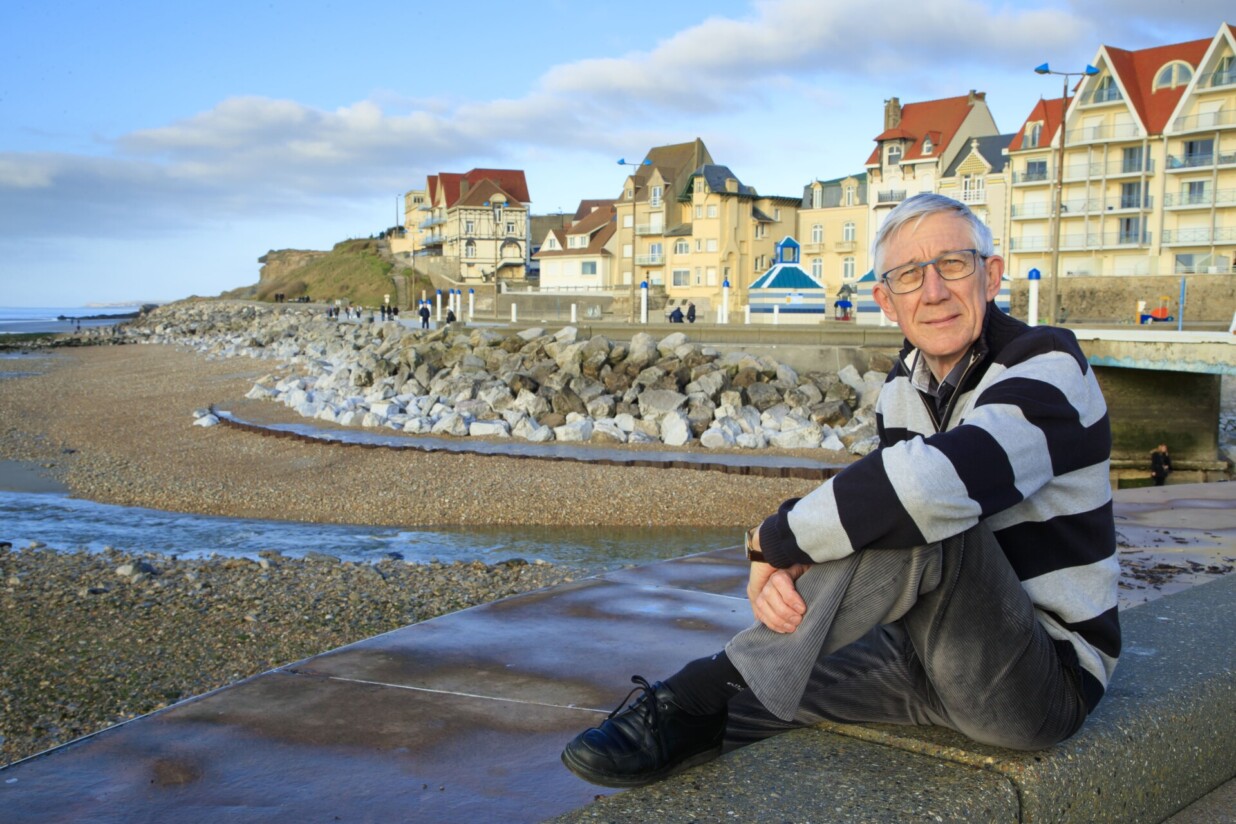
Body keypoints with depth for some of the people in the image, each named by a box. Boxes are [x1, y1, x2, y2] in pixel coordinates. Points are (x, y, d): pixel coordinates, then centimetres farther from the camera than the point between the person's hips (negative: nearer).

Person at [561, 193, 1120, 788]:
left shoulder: (1049, 369, -20)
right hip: (954, 660, 7)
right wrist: (786, 568, -25)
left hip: (1053, 680, -7)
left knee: (924, 519, -30)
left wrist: (774, 539, -26)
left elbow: (934, 480, -38)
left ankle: (704, 697, -27)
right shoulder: (905, 387, 6)